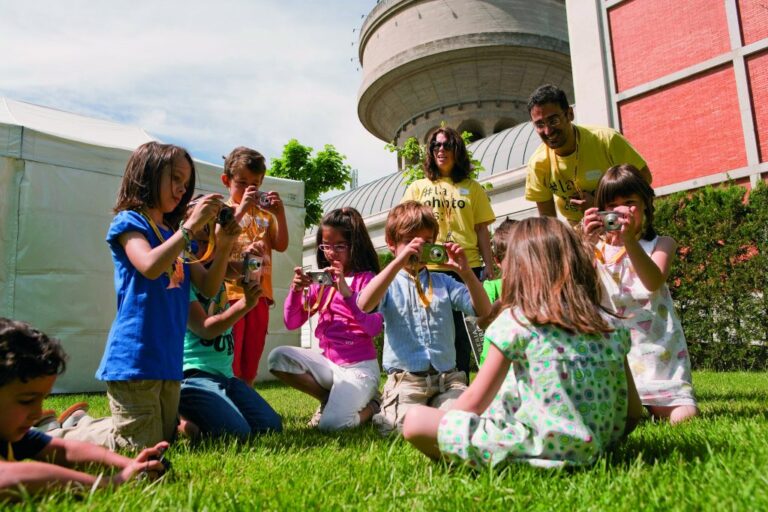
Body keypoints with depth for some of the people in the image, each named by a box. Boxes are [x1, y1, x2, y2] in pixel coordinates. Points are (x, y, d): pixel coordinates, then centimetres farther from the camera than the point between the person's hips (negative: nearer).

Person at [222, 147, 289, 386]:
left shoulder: (265, 214, 14)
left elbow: (281, 246, 5)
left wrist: (280, 214, -6)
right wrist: (241, 208, -21)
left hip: (259, 294, 5)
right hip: (231, 293, -4)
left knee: (250, 366, 13)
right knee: (229, 362, -3)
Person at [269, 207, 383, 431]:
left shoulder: (367, 279, -6)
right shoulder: (320, 280, 8)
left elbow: (374, 327, -20)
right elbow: (291, 323, 6)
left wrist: (346, 292, -30)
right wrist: (296, 290, -12)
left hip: (359, 367, -5)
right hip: (328, 362, 5)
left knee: (331, 424, -25)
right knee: (278, 357, -17)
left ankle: (370, 405, 8)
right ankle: (330, 399, 1)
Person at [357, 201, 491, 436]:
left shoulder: (443, 282, 13)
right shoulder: (389, 283, 6)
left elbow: (484, 312, 3)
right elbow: (364, 304, -18)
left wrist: (466, 273, -12)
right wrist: (399, 262, -24)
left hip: (447, 376, 3)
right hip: (405, 378, -3)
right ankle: (383, 413, 8)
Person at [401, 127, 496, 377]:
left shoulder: (472, 188, 13)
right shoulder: (417, 187, 14)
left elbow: (482, 230, 11)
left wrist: (488, 266, 5)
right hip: (427, 268, 0)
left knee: (461, 332, 5)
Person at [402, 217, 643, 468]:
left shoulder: (515, 322, -12)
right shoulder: (612, 327, 2)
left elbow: (473, 401, -7)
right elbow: (633, 411, 8)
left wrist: (446, 427, 12)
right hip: (593, 449, 7)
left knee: (415, 420, -7)